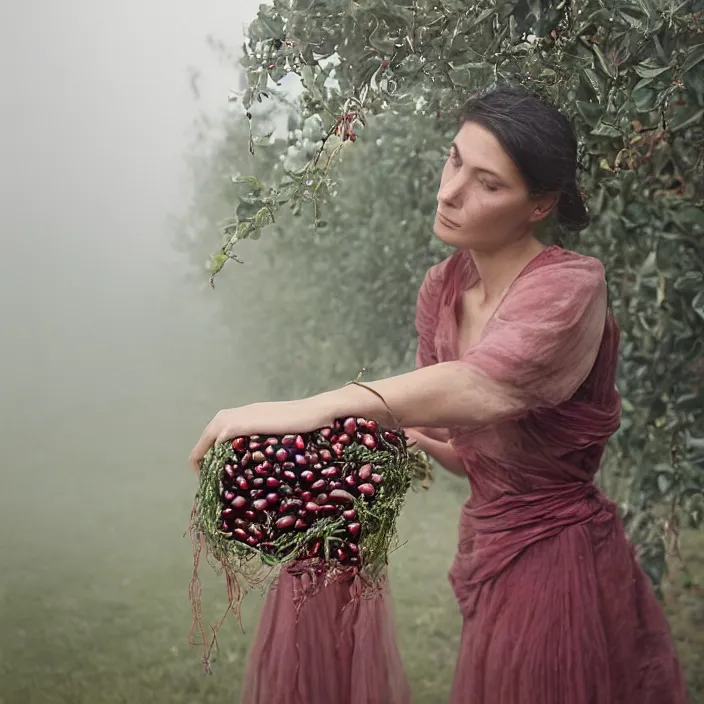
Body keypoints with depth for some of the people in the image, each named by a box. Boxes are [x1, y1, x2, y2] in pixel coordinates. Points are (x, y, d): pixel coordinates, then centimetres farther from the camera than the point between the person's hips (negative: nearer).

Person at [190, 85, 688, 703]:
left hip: (558, 563, -6)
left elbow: (482, 390, -39)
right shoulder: (442, 289, 1)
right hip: (491, 560, 6)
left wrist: (301, 411, -39)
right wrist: (389, 425, -9)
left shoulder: (572, 286, -20)